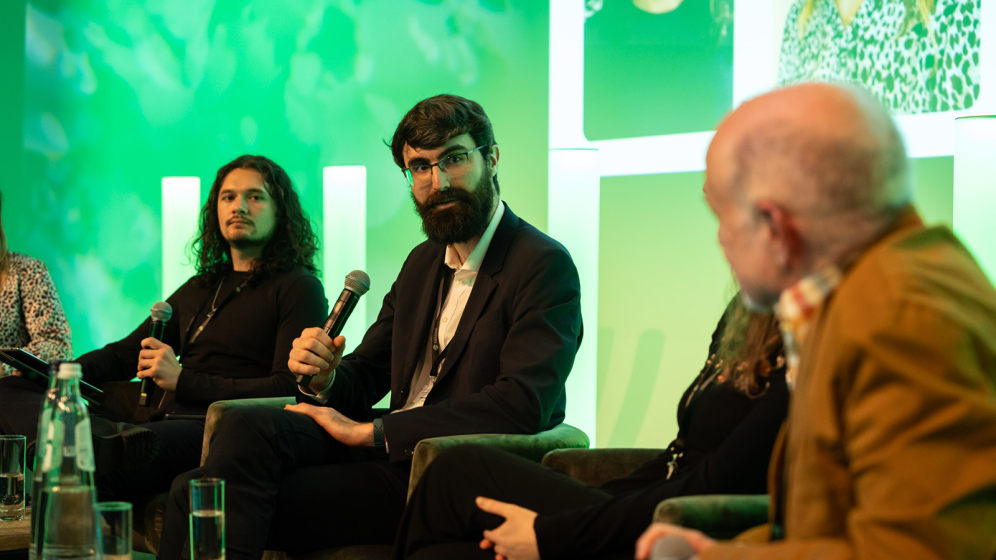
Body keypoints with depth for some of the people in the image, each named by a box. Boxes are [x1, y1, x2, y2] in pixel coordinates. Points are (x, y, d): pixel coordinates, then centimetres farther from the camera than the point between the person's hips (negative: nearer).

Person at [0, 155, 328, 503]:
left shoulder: (298, 288, 8)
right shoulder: (201, 288, 31)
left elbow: (288, 389, -6)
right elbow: (126, 353, 31)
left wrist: (183, 380, -9)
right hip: (166, 425, 7)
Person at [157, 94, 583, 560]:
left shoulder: (546, 267, -8)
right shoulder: (422, 263, 18)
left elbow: (522, 406, -21)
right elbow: (364, 378, 20)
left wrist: (368, 431, -18)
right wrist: (324, 379, -7)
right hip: (392, 449, 7)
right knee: (248, 426, -20)